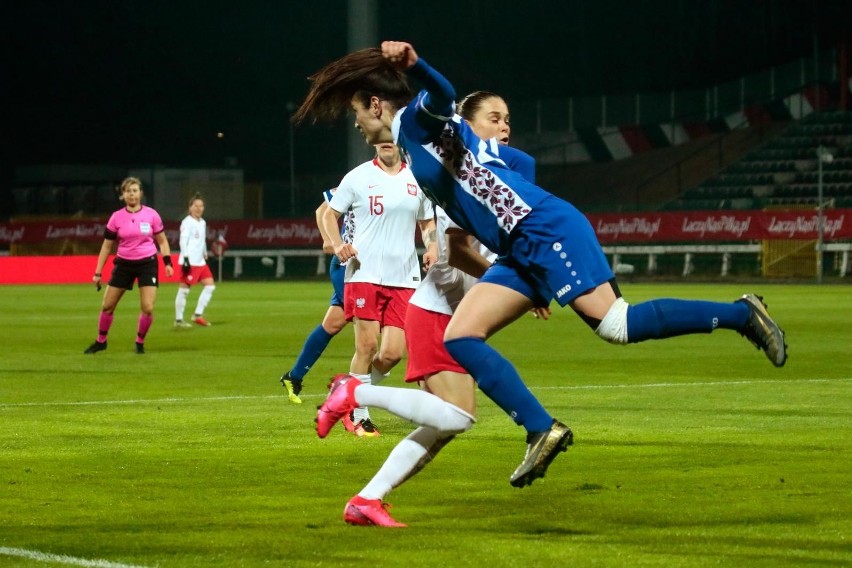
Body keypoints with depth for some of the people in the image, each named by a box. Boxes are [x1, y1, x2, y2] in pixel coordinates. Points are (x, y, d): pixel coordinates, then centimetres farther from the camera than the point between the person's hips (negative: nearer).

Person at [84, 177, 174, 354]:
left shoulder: (151, 215, -4)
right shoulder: (116, 217, -3)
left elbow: (162, 241, 8)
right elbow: (106, 246, 4)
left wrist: (167, 263, -3)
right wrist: (97, 273, 2)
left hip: (147, 263, -1)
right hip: (124, 264, 1)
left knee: (148, 308, -11)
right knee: (107, 306, 3)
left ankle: (140, 342, 12)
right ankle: (101, 341, 24)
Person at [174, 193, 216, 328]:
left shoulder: (202, 223, 16)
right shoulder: (187, 222, -10)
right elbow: (183, 241, -16)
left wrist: (205, 256, 25)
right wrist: (185, 259, -21)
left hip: (200, 262, 9)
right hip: (189, 262, -9)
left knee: (210, 285, 2)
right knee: (184, 289, -4)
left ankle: (198, 315, 5)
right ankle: (178, 320, 2)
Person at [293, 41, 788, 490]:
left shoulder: (418, 118, 2)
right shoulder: (414, 151, 27)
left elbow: (442, 93, -23)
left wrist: (413, 64, -45)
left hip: (546, 229, -10)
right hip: (518, 253, 10)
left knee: (616, 326, -18)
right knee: (460, 338, 0)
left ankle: (741, 314, -8)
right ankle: (542, 431, -5)